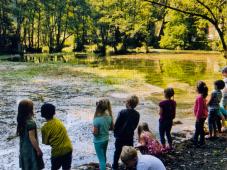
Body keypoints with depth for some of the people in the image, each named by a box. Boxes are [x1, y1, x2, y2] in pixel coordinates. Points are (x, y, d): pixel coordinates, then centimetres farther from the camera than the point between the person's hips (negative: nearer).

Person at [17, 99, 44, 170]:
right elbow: (32, 139, -23)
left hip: (24, 149, 8)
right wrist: (38, 150, -15)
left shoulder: (21, 121, 0)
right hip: (31, 149, -8)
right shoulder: (31, 123, -26)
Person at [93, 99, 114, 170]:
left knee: (101, 159, 4)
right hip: (106, 139, 7)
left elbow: (95, 133, -24)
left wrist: (93, 128, -5)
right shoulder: (109, 116, -9)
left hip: (98, 141, -7)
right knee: (103, 156, 27)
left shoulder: (97, 120, -28)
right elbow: (111, 128, 5)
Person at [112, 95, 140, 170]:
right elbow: (135, 125, 2)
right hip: (130, 136, 2)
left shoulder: (122, 112, -19)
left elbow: (116, 124, -14)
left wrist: (115, 133, 2)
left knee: (117, 151, 15)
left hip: (120, 136, -2)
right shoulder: (137, 114, -7)